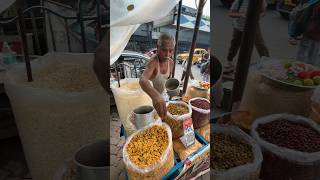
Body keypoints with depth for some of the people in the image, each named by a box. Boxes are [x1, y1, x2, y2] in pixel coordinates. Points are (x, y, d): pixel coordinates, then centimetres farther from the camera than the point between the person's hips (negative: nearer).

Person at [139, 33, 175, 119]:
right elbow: (143, 80, -53)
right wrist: (155, 95, -70)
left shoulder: (171, 62, -9)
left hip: (161, 95, 6)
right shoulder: (153, 62, -32)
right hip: (150, 95, -6)